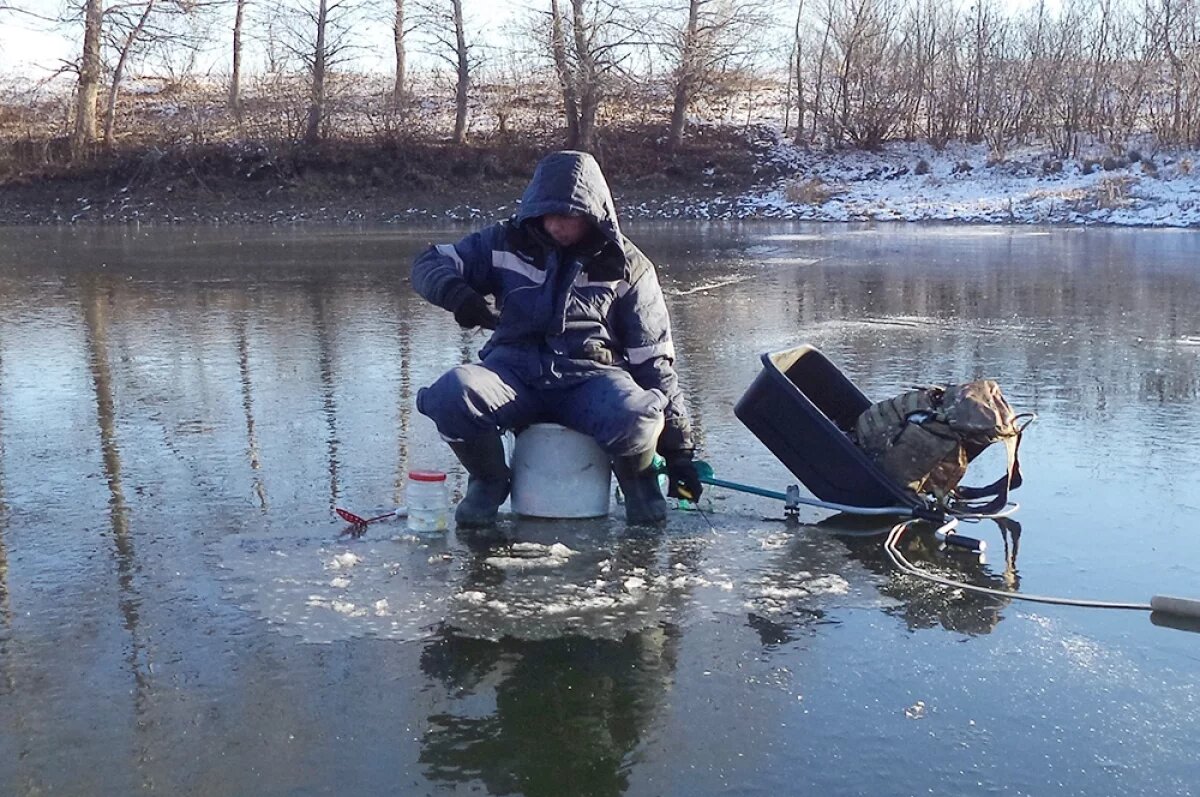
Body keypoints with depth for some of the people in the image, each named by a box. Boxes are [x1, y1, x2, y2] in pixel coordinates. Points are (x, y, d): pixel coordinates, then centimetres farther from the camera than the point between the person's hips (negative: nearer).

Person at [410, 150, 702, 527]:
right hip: (516, 371, 2)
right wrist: (457, 293, -12)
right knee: (451, 395, -31)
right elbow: (429, 263, 13)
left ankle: (637, 478, 1)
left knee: (636, 420, -37)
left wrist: (678, 445, 2)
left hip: (591, 377, -2)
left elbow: (654, 361, 7)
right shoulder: (509, 242, 9)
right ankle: (489, 479, 1)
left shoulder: (626, 267, 6)